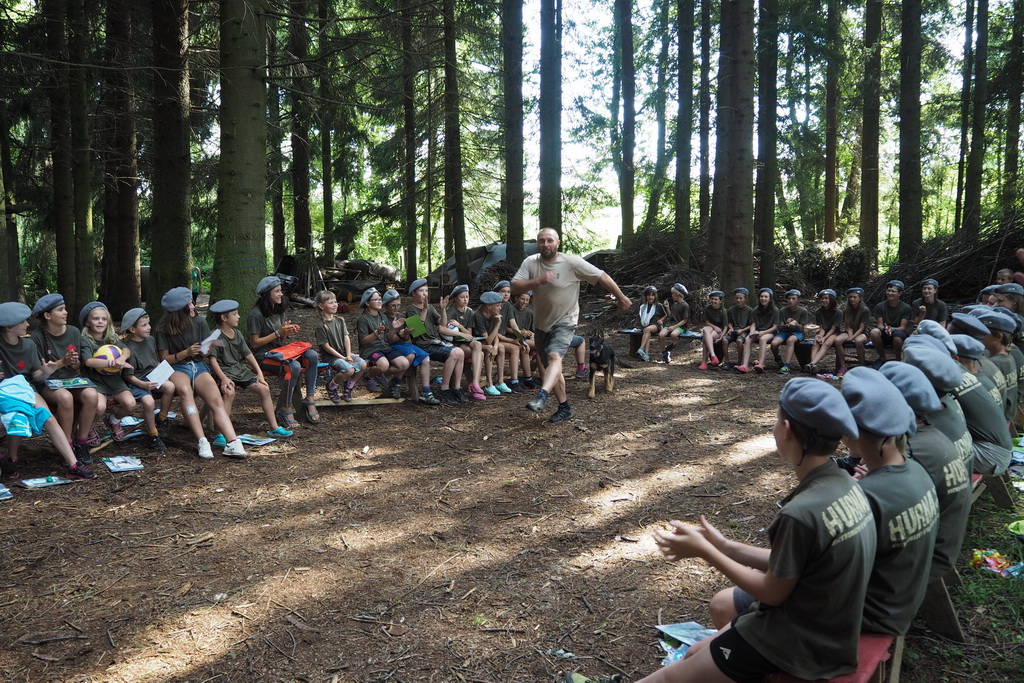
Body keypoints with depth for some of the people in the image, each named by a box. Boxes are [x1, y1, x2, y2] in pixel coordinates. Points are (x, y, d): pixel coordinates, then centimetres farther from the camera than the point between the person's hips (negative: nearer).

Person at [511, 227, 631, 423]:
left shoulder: (572, 263, -16)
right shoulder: (530, 263, -6)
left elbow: (602, 277, -9)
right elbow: (514, 287, -16)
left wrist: (621, 297, -1)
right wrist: (538, 281, -30)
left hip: (564, 322, -5)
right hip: (542, 324, 5)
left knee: (554, 356, -29)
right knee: (552, 368, 11)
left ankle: (541, 397, -46)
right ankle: (564, 407, 23)